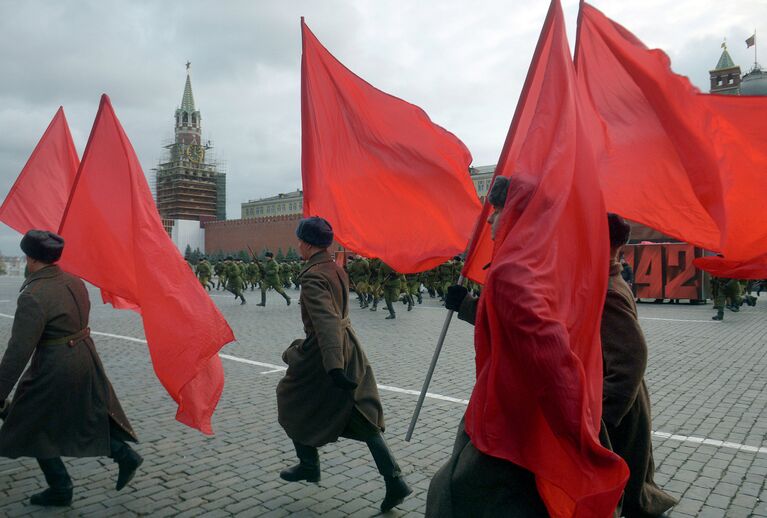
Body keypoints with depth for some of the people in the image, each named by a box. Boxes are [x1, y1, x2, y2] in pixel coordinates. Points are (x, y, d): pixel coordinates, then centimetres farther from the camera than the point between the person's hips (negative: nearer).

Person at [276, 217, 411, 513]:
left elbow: (326, 321, -32)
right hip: (349, 349, 8)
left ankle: (309, 466, 32)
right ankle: (394, 481, 3)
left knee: (295, 407, 18)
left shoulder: (312, 277, -19)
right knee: (363, 417, 8)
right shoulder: (338, 269, 8)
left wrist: (334, 368, -39)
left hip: (322, 355, -8)